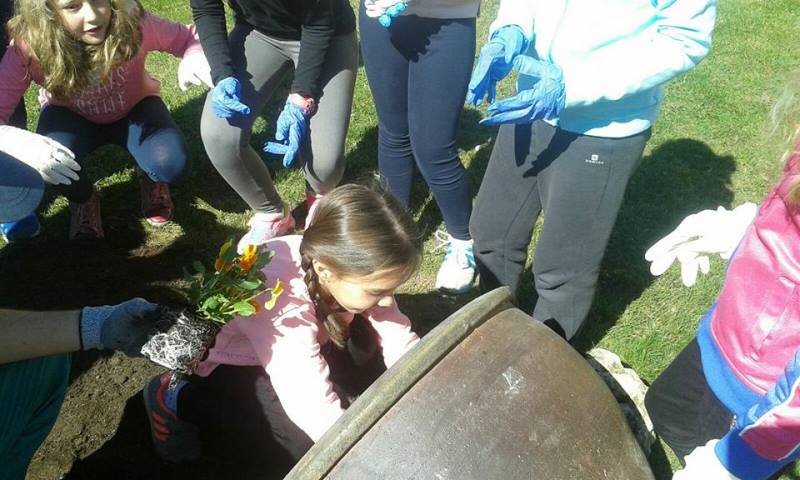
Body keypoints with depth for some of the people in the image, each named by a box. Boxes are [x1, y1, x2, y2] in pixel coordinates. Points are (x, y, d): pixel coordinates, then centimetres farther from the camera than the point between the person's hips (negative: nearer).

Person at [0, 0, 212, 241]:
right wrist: (22, 144, -54)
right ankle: (83, 199, 8)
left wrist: (194, 59, -44)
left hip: (133, 110, 0)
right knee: (51, 166, -32)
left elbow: (187, 39, -19)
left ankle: (151, 180, 12)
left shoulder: (131, 22, -32)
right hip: (72, 116, 0)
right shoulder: (29, 47, -31)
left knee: (170, 162, -30)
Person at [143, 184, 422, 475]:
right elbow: (319, 415, -43)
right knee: (305, 446, -21)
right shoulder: (279, 300, -42)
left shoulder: (352, 267, -24)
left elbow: (401, 342, -17)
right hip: (236, 363, -5)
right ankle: (179, 399, -4)